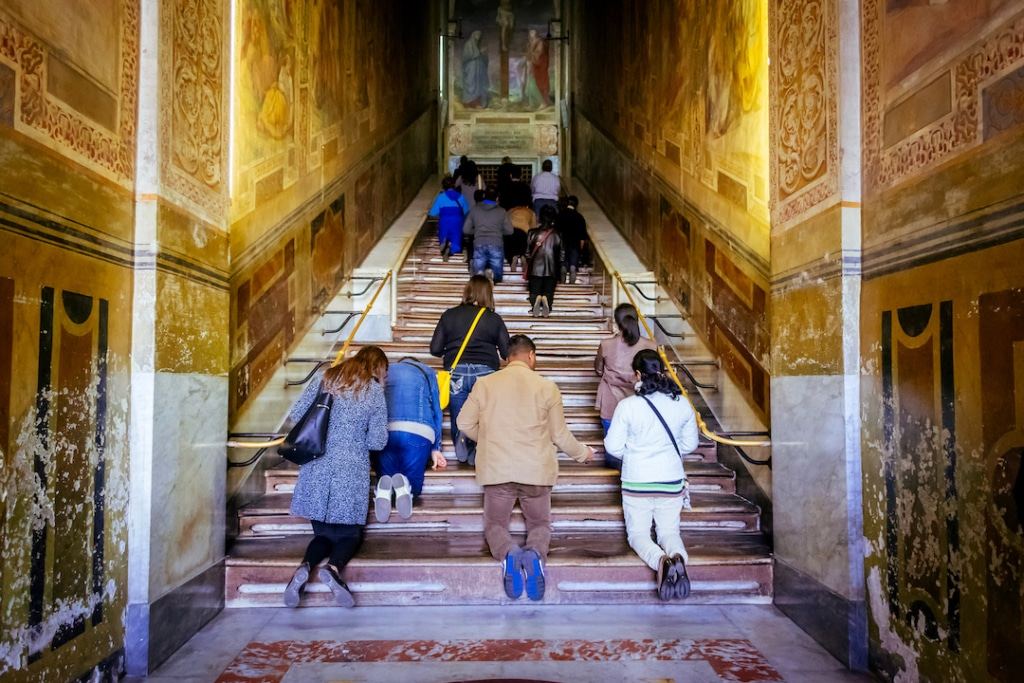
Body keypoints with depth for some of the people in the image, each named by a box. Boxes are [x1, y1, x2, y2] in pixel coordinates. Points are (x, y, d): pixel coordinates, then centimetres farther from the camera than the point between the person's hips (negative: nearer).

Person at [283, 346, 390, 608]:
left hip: (316, 471, 3)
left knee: (323, 533, 17)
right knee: (350, 534, 14)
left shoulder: (323, 378, 5)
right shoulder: (375, 391, -2)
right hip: (352, 473, -3)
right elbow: (378, 441, -5)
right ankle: (333, 567, -17)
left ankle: (305, 566, -13)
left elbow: (296, 415, 4)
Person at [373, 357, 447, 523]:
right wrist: (435, 448, 19)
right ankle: (404, 487, -24)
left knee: (384, 477, 15)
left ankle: (384, 489, -21)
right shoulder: (427, 372, 27)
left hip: (384, 432, 1)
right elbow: (436, 410, 20)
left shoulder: (385, 371, 31)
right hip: (418, 432, -1)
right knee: (413, 485, 13)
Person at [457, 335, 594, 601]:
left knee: (495, 524, 18)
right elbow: (560, 434, 6)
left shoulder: (485, 384, 0)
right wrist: (582, 453, 25)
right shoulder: (547, 387, -1)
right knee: (540, 523, 18)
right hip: (537, 470, 0)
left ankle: (508, 553, -18)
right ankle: (535, 553, -17)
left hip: (497, 470, 0)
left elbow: (464, 423, 8)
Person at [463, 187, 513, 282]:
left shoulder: (474, 209, 9)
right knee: (497, 276, 9)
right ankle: (492, 273, -24)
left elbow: (466, 230, 10)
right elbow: (509, 230, 6)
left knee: (477, 275, 10)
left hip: (479, 245, 1)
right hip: (496, 245, -1)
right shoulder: (501, 211, 6)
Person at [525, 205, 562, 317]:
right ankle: (546, 299, -28)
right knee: (548, 293, 5)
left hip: (535, 270, 0)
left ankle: (536, 299, -26)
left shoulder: (532, 233, -1)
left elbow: (528, 253, 2)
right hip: (551, 270, 0)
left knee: (535, 293, 8)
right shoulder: (556, 235, -1)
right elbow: (560, 255, 3)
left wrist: (528, 268, 16)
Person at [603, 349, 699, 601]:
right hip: (672, 483, 3)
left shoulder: (627, 405, -14)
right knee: (669, 531, 18)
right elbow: (690, 444, 7)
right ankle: (678, 556, -17)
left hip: (636, 483, -3)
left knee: (638, 533, 11)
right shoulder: (682, 404, -4)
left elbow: (613, 446, -8)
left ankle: (660, 560, -21)